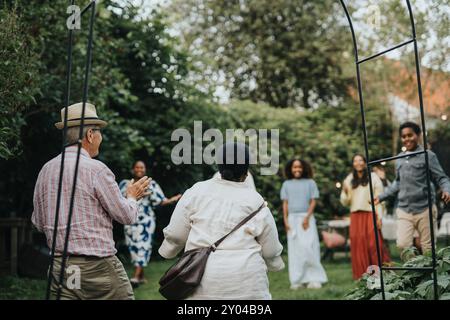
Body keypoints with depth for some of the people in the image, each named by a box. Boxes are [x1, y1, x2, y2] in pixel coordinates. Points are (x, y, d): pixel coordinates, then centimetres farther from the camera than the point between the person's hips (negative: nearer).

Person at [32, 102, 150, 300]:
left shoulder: (46, 170, 5)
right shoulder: (96, 169, -13)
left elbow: (38, 222, 13)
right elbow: (126, 216, -6)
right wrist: (132, 196, 13)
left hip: (59, 266, 6)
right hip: (97, 267, -6)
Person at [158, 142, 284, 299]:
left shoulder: (197, 191, 3)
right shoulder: (255, 200, 1)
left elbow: (175, 234, 8)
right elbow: (271, 250, 8)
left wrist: (168, 251, 29)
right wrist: (274, 263, 30)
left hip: (203, 285, 1)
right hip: (245, 282, -1)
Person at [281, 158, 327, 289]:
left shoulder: (310, 183, 5)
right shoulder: (287, 184, 12)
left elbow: (313, 202, 1)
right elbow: (285, 204, 10)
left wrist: (307, 217, -11)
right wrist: (285, 220, 0)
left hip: (307, 218, -2)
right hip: (292, 218, 2)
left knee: (309, 247, -8)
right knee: (294, 249, 1)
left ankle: (314, 279, -3)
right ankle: (298, 280, 6)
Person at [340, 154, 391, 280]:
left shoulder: (373, 177, 6)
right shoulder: (349, 180, 15)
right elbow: (345, 203, 15)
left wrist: (380, 216, -9)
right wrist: (344, 191, -5)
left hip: (370, 214, -3)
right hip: (355, 216, 3)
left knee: (374, 243, -12)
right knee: (358, 245, -2)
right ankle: (362, 275, 3)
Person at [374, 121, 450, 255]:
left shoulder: (428, 156, -1)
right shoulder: (399, 159, 13)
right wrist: (381, 197, 23)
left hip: (425, 209, -4)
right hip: (404, 210, 4)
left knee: (428, 248, 1)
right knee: (402, 245, -12)